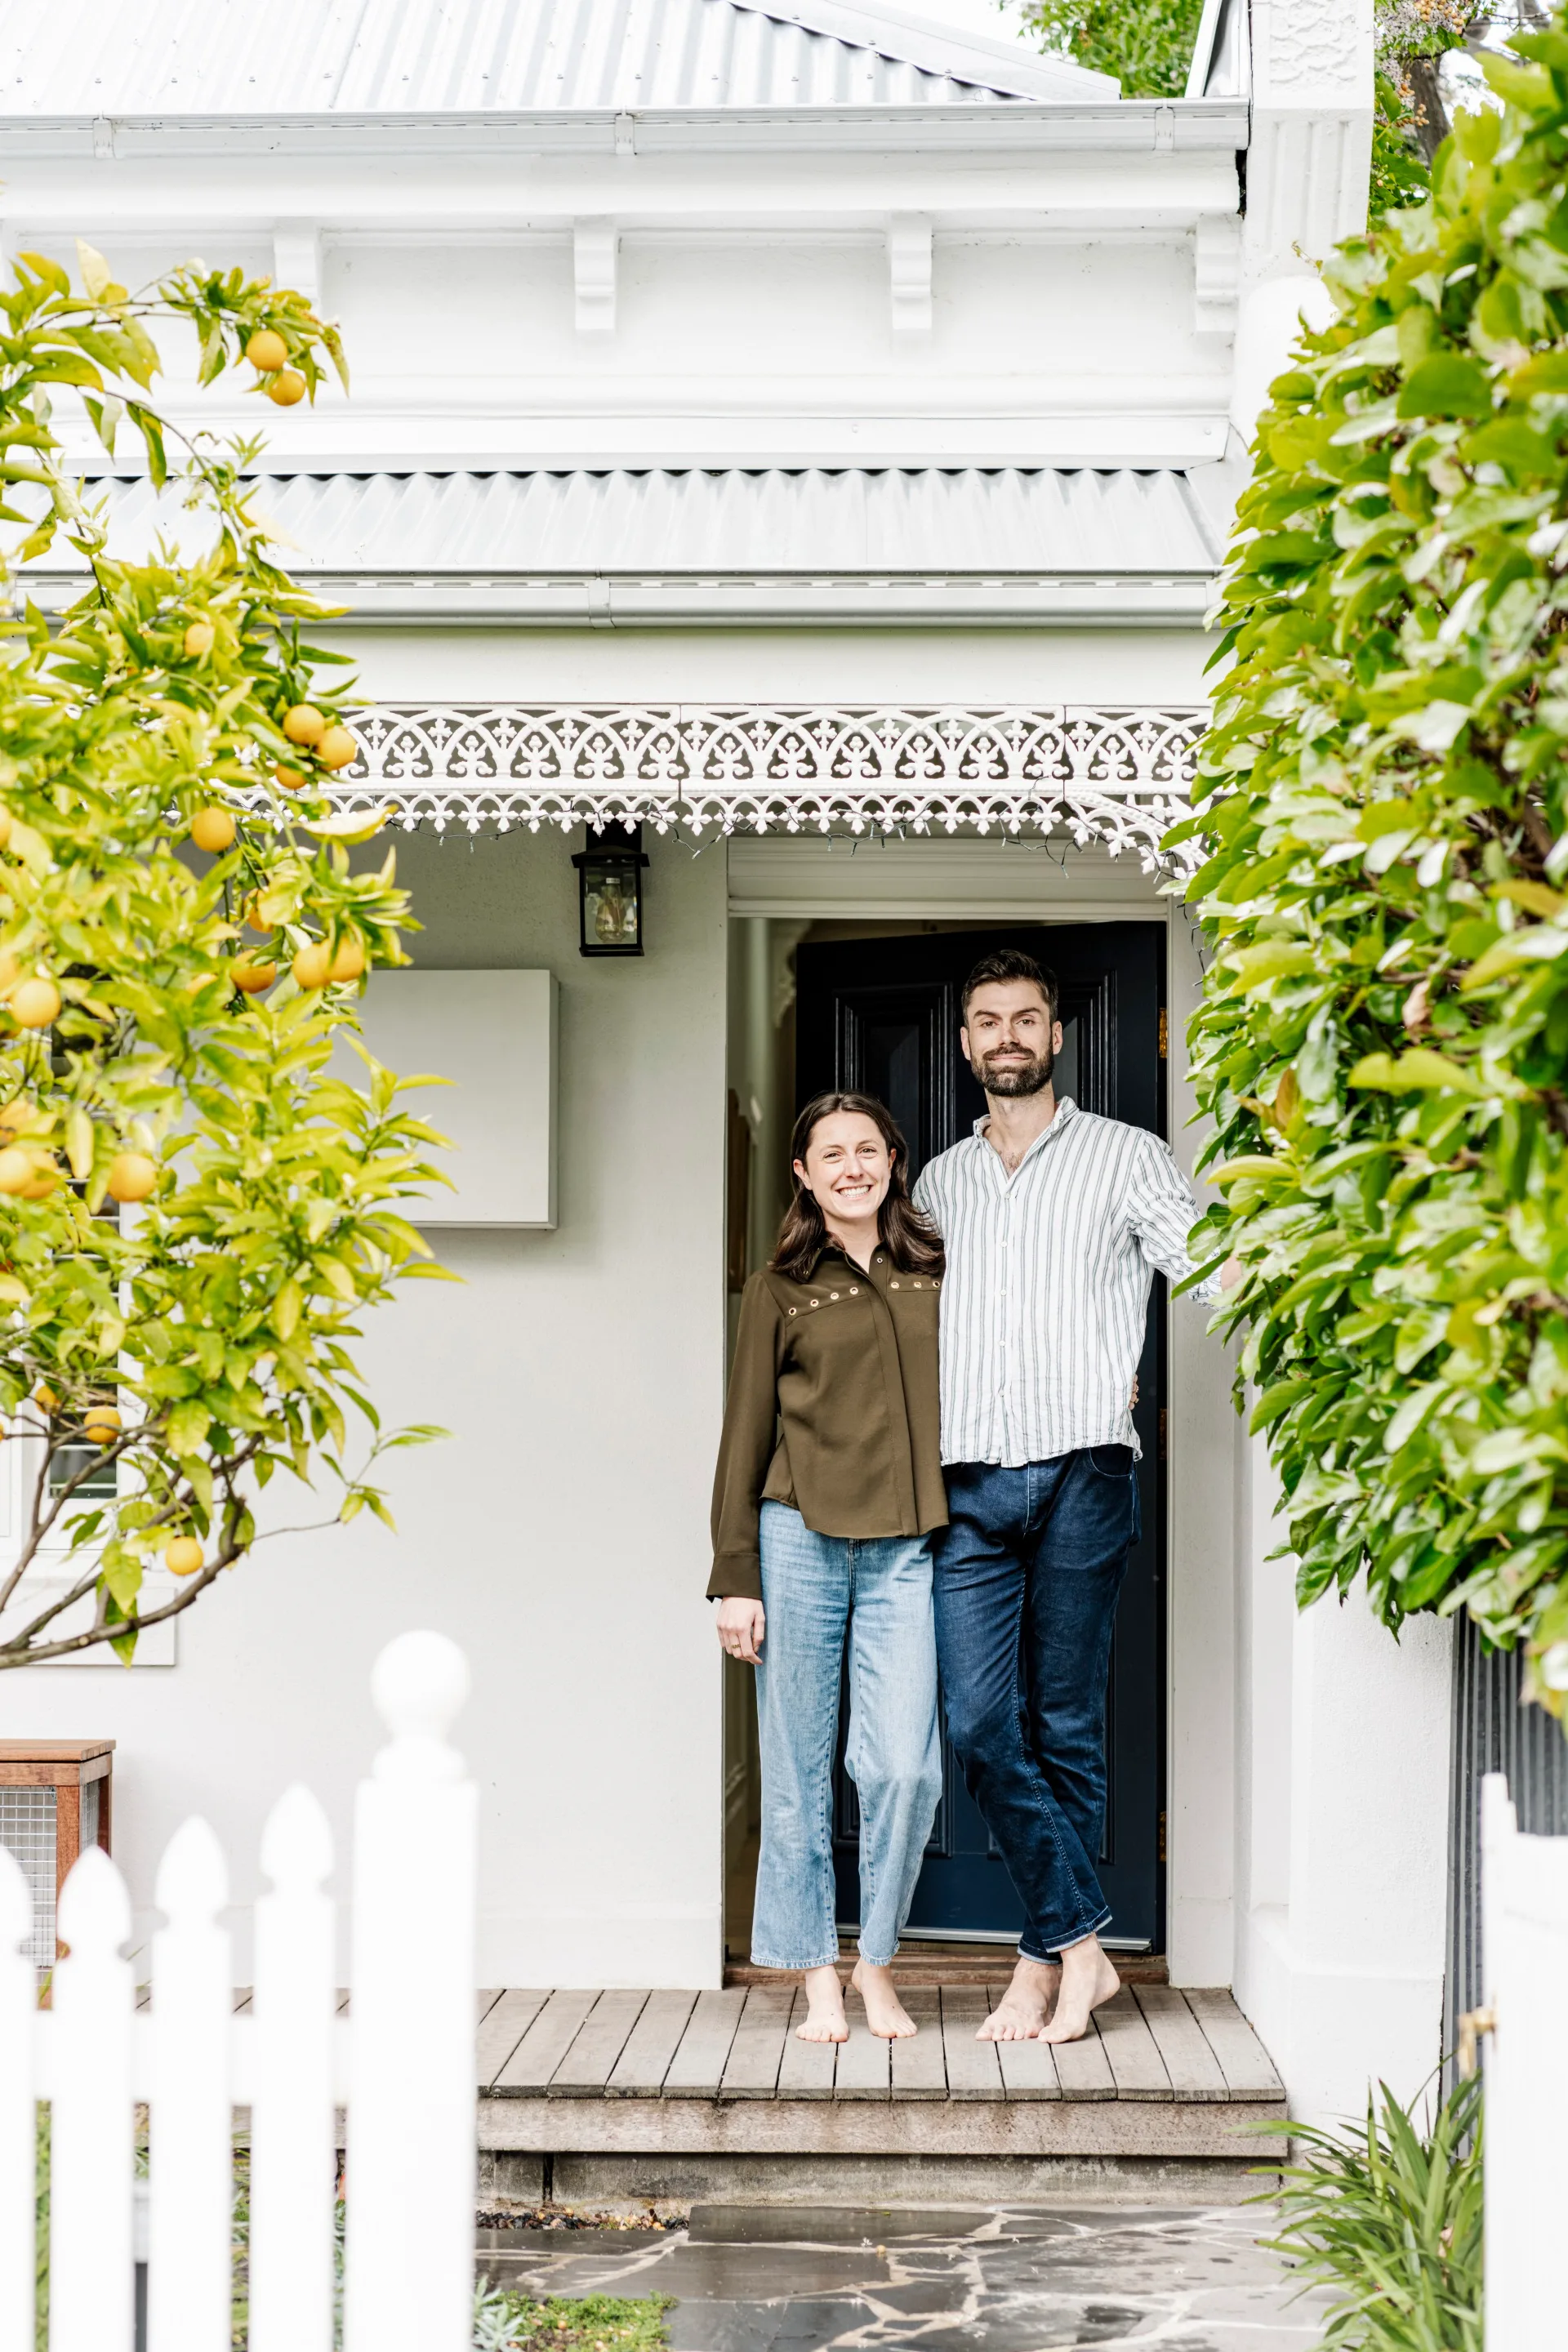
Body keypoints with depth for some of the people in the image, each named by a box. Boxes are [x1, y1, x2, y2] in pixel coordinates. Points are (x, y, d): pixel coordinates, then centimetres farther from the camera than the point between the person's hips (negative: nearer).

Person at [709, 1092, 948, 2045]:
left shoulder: (937, 1274, 11)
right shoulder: (780, 1288, 6)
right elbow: (747, 1435, 5)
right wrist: (735, 1577, 0)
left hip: (905, 1551, 1)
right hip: (799, 1540, -1)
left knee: (904, 1765, -8)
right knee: (799, 1770, 3)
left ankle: (879, 1966, 12)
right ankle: (820, 1977, 14)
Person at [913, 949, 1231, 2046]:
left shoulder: (1124, 1157, 8)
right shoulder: (939, 1183, 20)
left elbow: (1216, 1271, -1)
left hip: (1080, 1473, -3)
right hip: (968, 1486, 3)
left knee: (1066, 1728, 1)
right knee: (980, 1727, -7)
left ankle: (1046, 1956, 11)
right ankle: (1081, 1947, 0)